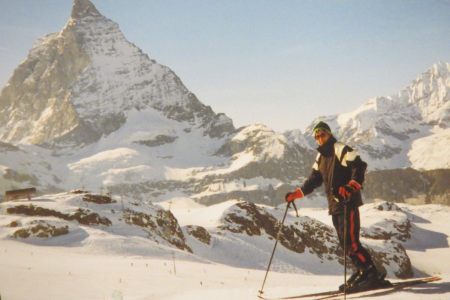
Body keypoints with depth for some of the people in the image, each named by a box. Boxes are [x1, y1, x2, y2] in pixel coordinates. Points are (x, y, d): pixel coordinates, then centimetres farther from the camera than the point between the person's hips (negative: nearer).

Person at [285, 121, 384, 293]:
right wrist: (296, 194, 17)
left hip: (348, 203, -9)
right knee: (344, 242, 7)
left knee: (350, 241, -15)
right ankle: (361, 271, 13)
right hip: (334, 205, 9)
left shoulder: (341, 150, -8)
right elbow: (314, 179, 24)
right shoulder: (321, 157, 18)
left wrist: (352, 186, -33)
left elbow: (359, 167, -18)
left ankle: (371, 274, -10)